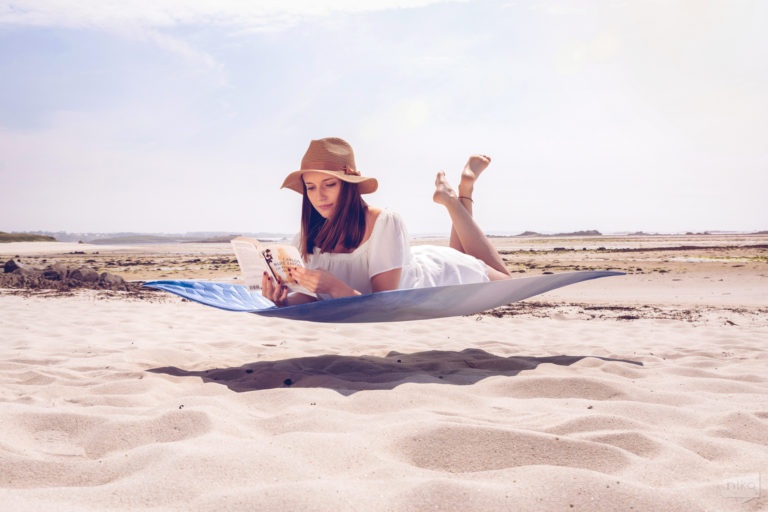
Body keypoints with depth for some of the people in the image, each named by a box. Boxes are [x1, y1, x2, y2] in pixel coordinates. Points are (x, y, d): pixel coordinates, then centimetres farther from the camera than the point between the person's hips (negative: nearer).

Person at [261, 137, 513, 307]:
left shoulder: (384, 223, -40)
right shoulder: (314, 234, -24)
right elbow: (314, 296, -17)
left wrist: (335, 287, -55)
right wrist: (283, 300, -38)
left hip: (436, 272, -5)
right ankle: (450, 198, 36)